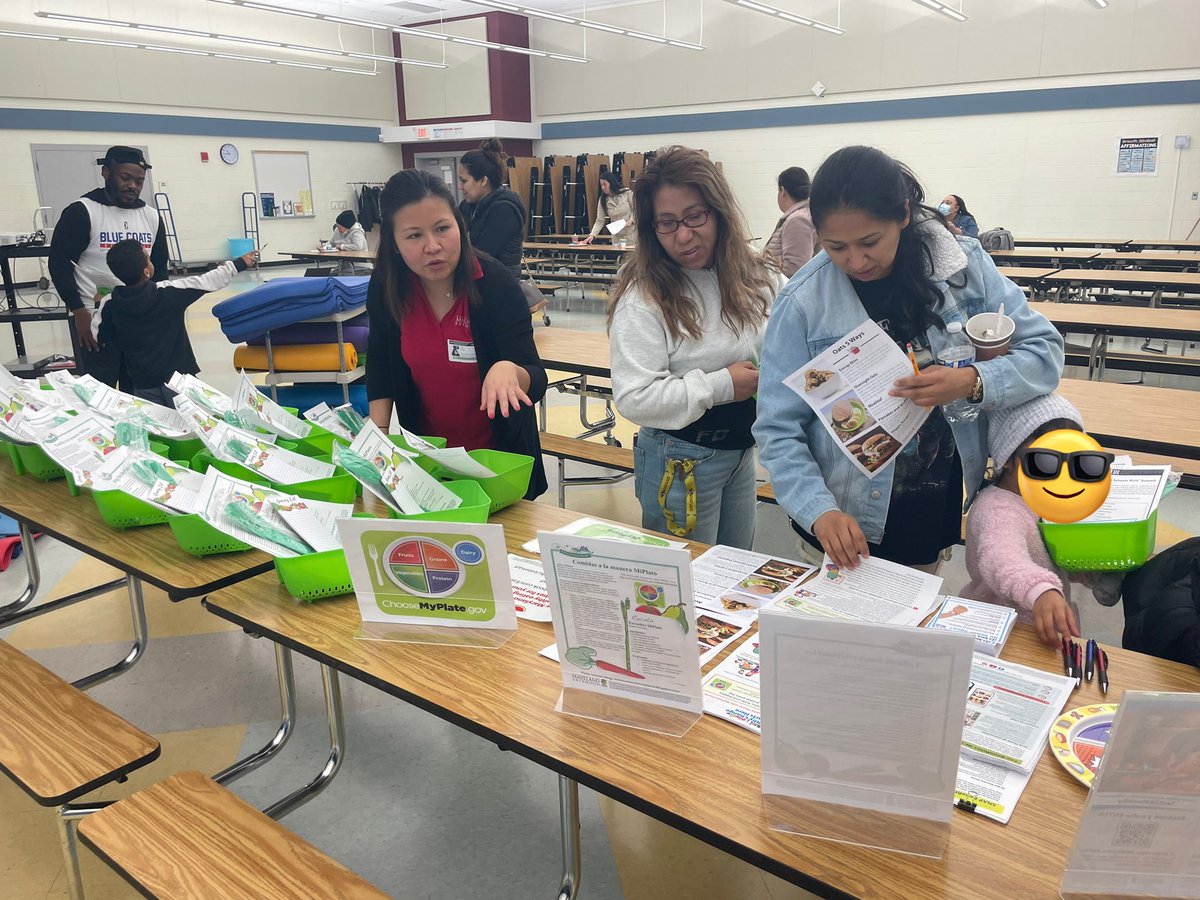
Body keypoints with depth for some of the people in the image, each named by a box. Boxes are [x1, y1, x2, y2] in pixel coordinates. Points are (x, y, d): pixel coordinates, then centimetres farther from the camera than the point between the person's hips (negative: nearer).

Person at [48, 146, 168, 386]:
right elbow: (59, 264, -7)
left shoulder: (151, 216, 9)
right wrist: (79, 312, -12)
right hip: (97, 322, -5)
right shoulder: (81, 212, -6)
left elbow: (160, 268, 17)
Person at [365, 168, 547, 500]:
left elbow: (536, 382, -26)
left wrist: (508, 370, -48)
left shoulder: (495, 284, -23)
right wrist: (378, 433, -7)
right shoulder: (386, 285, -13)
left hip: (498, 454, -3)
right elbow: (380, 359, 4)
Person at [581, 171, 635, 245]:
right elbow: (600, 221, -2)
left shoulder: (627, 193, -5)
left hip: (632, 234, -2)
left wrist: (631, 220, -17)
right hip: (617, 237, 2)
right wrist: (592, 235, -16)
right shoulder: (603, 200, 1)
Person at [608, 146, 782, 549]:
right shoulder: (643, 296, -18)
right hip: (679, 458, -6)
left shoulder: (756, 277, 0)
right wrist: (720, 387, -22)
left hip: (742, 450, 6)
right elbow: (633, 398, -23)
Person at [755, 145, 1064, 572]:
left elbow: (1044, 350, -4)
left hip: (939, 512, 2)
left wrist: (972, 382, -24)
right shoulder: (802, 301, -14)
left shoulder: (964, 266, -7)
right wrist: (819, 511, -27)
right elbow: (778, 429, -12)